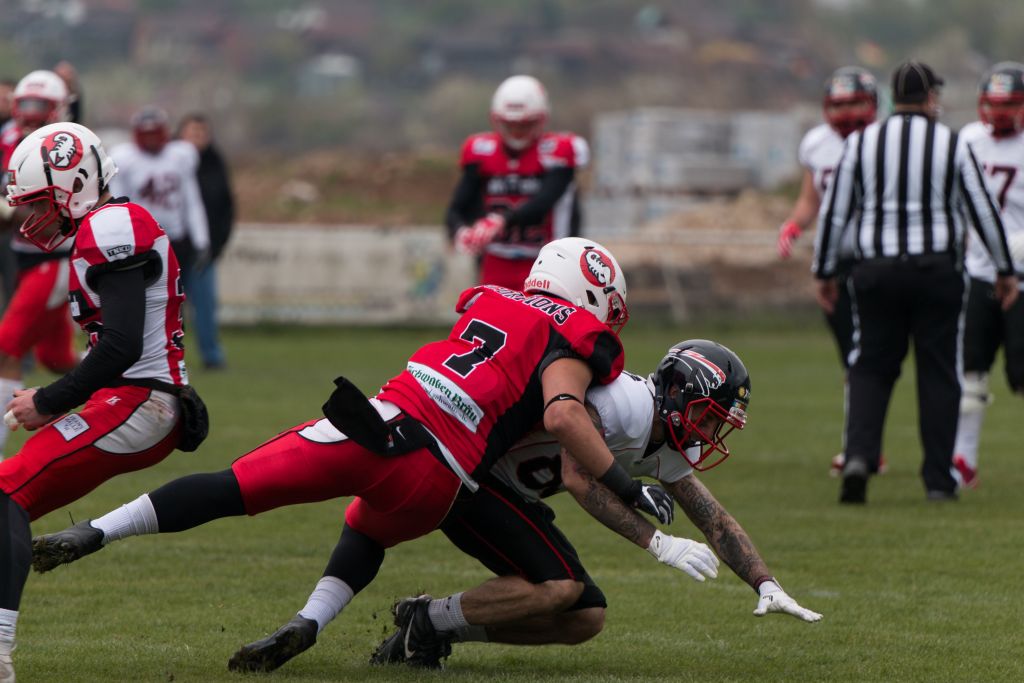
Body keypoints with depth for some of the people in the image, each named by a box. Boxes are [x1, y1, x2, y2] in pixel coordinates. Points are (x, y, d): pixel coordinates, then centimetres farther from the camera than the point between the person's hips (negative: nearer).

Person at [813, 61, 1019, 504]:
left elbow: (834, 212, 3)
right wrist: (1004, 271, 14)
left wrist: (824, 272, 12)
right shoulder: (952, 145, -1)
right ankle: (938, 480, 8)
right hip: (937, 269, -1)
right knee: (938, 374, 7)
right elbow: (982, 211, 4)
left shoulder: (861, 143, 2)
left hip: (877, 271, 1)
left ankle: (859, 455, -12)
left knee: (871, 368, 10)